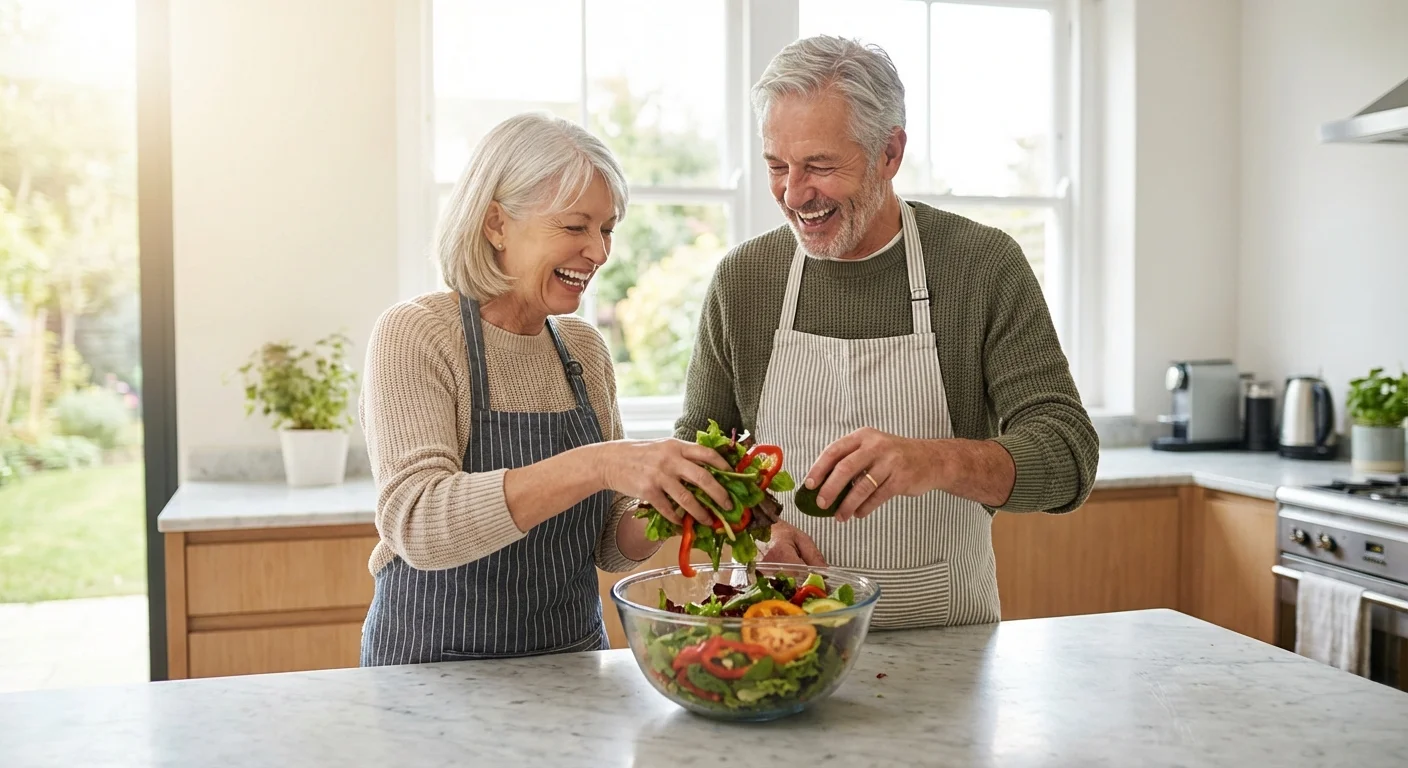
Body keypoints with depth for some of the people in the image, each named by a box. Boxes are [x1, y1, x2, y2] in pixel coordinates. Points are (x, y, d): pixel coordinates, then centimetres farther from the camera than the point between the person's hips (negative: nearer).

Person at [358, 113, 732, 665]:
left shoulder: (585, 348, 7)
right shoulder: (413, 335, -10)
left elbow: (610, 547, 9)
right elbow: (417, 525, -25)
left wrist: (662, 506, -12)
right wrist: (594, 465, -33)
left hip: (573, 657, 4)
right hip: (438, 670, -4)